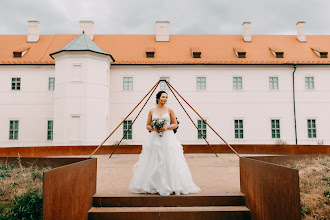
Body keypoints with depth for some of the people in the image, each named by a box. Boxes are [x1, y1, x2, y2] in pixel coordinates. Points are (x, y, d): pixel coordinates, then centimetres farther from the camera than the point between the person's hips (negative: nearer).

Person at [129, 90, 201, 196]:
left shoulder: (170, 110, 5)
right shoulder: (152, 111, 8)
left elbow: (175, 124, 6)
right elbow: (148, 125, 10)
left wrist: (167, 127, -11)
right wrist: (154, 128, -9)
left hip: (168, 138, -1)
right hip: (154, 139, 1)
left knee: (169, 162, -5)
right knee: (153, 163, 1)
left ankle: (170, 185, 4)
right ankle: (153, 186, 12)